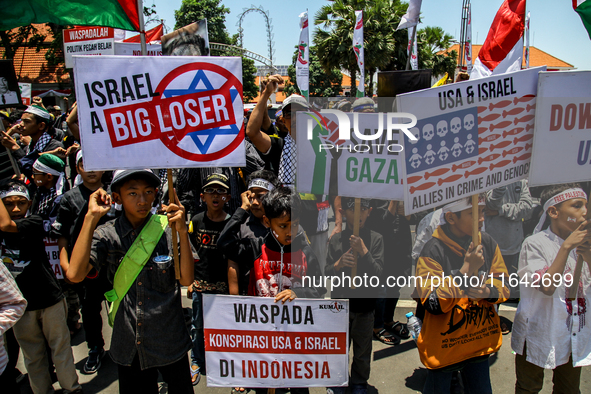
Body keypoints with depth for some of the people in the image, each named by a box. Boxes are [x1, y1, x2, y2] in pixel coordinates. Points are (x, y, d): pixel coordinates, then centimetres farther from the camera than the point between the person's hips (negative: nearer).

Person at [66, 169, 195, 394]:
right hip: (129, 348, 1)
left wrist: (182, 232, -26)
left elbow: (186, 279, -14)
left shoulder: (168, 229, -9)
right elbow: (75, 274, -22)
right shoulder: (106, 235, -7)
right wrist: (91, 217, -21)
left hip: (170, 342, 0)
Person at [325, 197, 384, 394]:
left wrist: (363, 252, -26)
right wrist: (338, 264, -23)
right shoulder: (336, 240, -4)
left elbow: (378, 273, -13)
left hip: (365, 304, -1)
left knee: (363, 350, 15)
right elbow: (327, 274, -2)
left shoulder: (376, 239, -7)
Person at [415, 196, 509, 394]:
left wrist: (487, 291, -19)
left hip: (481, 341, 5)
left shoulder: (487, 243, -4)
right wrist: (465, 271, -30)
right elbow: (432, 304, -25)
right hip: (444, 346, -5)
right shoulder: (434, 250, -21)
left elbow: (504, 285, 3)